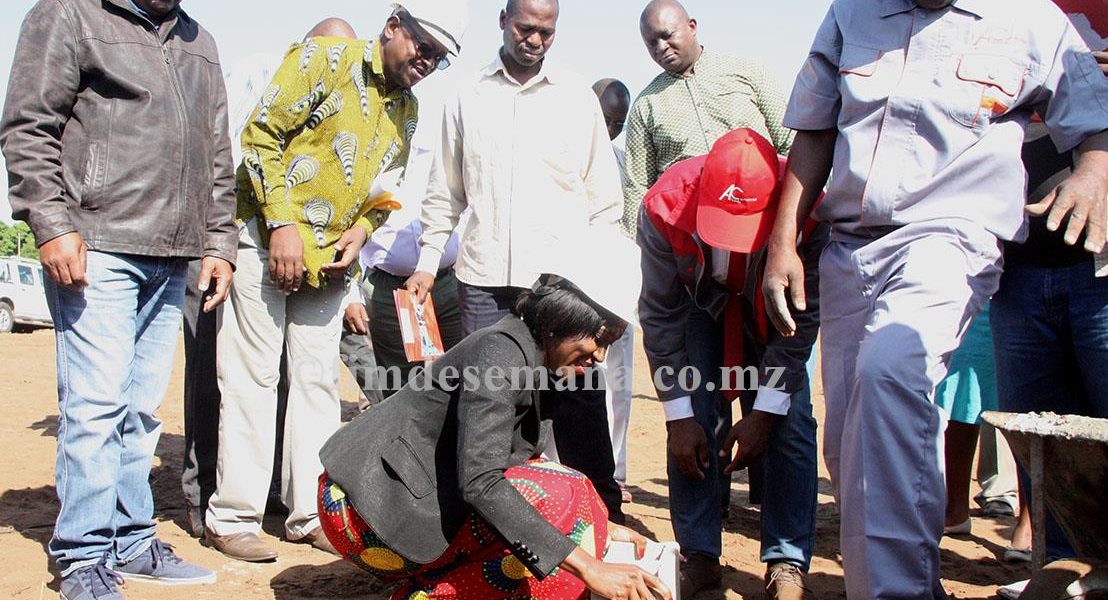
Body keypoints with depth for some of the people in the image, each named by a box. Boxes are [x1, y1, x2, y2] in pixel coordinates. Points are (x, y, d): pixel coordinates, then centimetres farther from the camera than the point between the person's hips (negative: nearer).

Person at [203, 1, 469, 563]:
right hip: (266, 239, -6)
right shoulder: (323, 58, -8)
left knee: (318, 381, 8)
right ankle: (233, 517, 5)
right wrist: (281, 223, -18)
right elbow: (261, 135, -12)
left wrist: (361, 229, -1)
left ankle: (311, 513, 16)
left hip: (329, 259, 6)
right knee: (253, 378, -3)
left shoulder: (408, 110, 11)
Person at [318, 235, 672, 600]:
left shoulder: (532, 358, 10)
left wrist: (600, 527, 10)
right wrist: (590, 569, -32)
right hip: (369, 510, -10)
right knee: (560, 496, -20)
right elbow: (480, 483, -29)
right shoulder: (501, 350, -19)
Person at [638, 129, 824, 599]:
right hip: (700, 302, 0)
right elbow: (660, 316, -22)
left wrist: (764, 412, -23)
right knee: (694, 424, -12)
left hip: (776, 309, 0)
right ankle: (700, 557, 0)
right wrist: (679, 416, -20)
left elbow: (804, 316, -23)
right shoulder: (665, 206, -35)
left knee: (791, 422, -12)